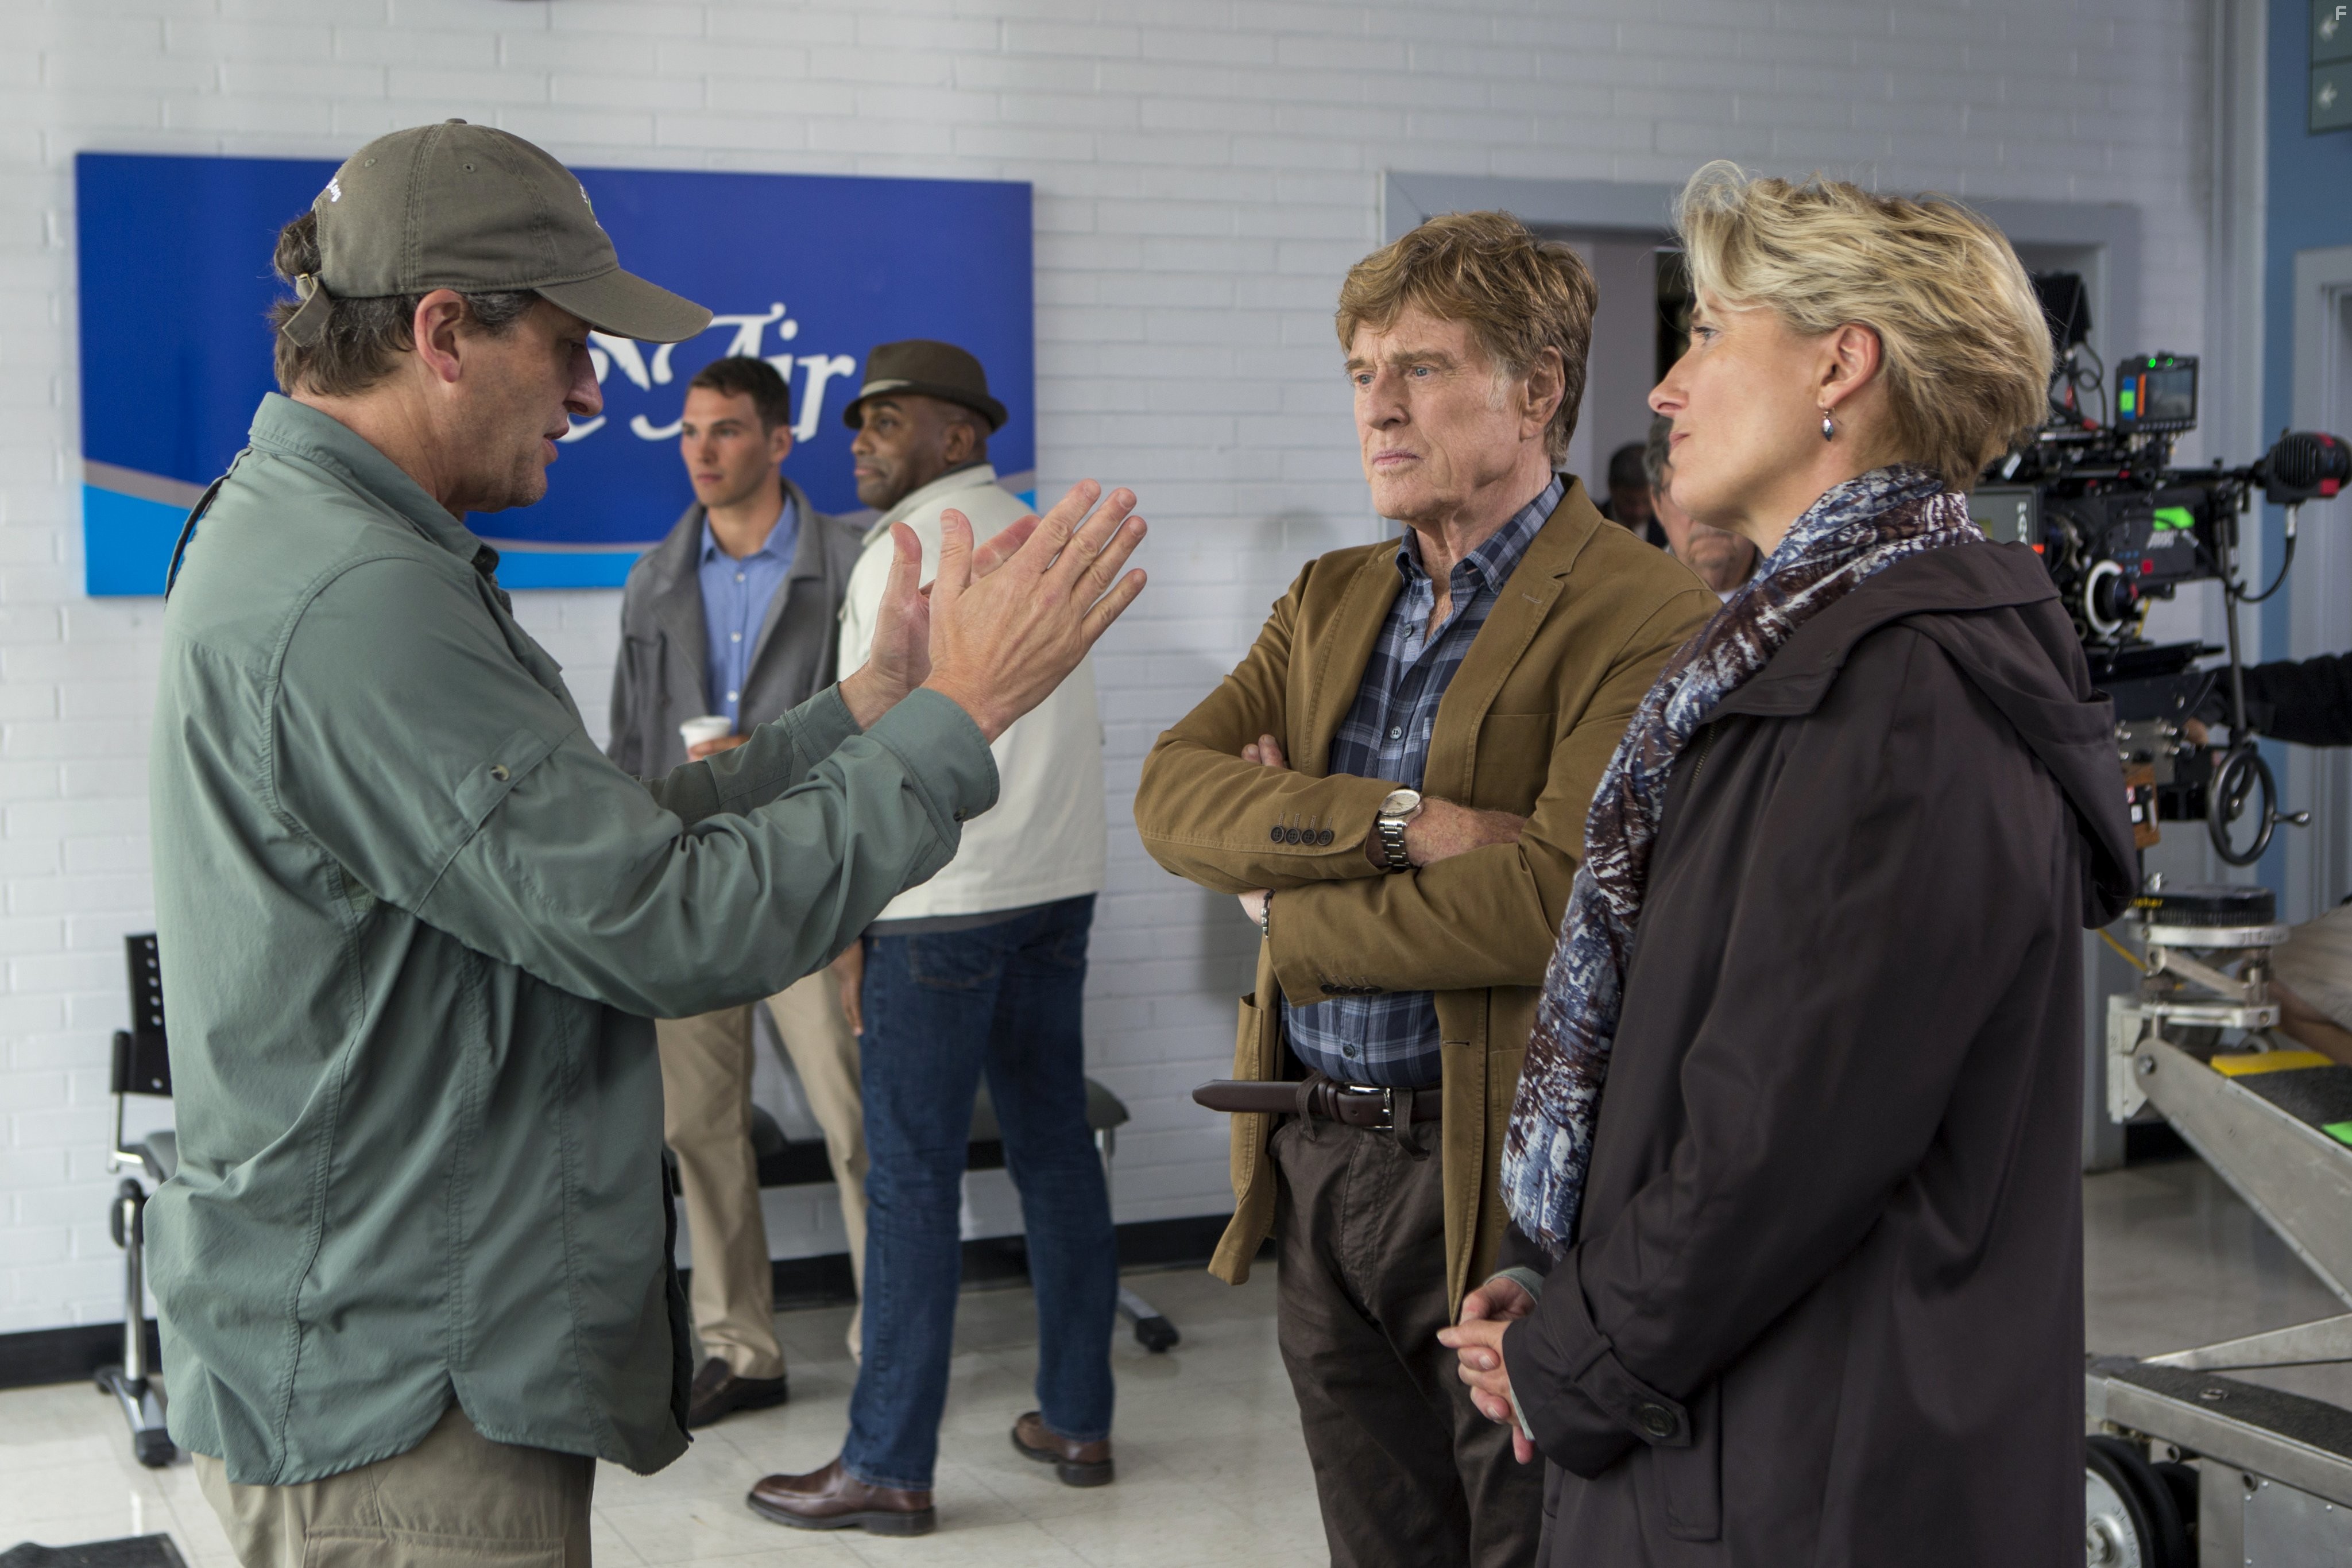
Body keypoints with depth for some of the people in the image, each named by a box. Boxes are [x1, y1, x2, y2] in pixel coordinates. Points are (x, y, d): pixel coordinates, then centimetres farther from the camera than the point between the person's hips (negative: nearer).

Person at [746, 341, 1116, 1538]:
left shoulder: (906, 547, -8)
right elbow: (1059, 727, 15)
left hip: (942, 901, -8)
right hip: (1057, 886, 8)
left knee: (911, 1179, -4)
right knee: (1056, 1154, 11)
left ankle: (888, 1469, 0)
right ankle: (1077, 1420, 19)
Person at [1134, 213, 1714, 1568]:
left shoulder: (1646, 619, -12)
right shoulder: (1332, 602, 12)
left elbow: (1553, 898, -25)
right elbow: (1174, 792, -2)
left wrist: (1287, 913, -10)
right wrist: (1397, 824, -19)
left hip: (1505, 1184, -7)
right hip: (1317, 1164, 7)